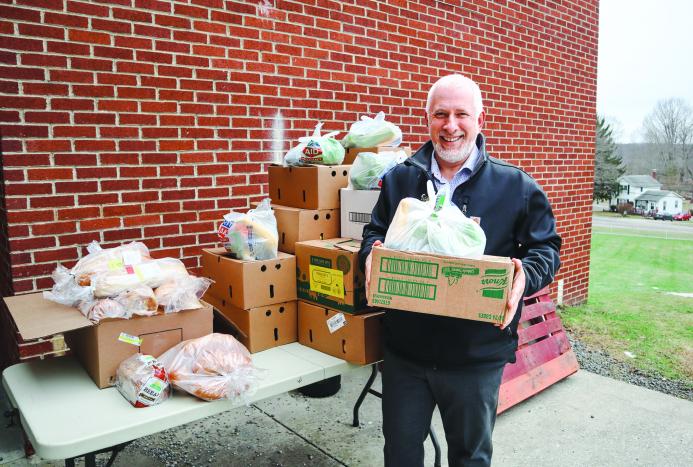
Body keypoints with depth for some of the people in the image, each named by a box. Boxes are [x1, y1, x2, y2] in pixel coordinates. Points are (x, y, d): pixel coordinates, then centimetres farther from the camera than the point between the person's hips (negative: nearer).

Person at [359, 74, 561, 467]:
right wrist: (372, 254, -9)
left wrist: (525, 276, -19)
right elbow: (375, 232, 13)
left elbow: (546, 247, 2)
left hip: (477, 356, -1)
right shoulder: (400, 179, 3)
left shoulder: (516, 186, -4)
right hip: (404, 349, 2)